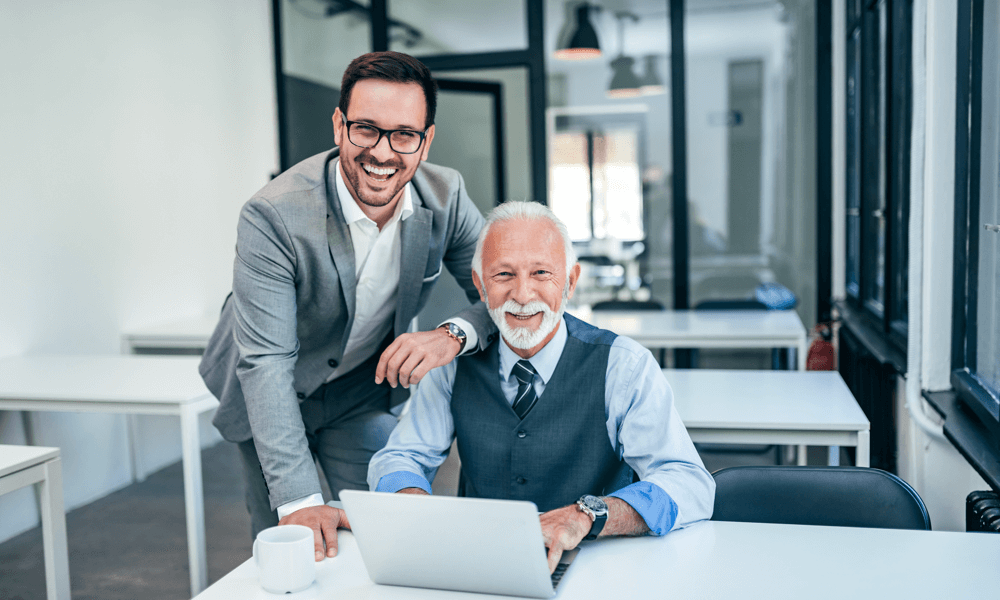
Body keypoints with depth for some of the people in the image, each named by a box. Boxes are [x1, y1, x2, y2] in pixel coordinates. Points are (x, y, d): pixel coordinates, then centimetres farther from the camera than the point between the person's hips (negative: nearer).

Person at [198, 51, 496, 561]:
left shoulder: (446, 197, -18)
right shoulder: (273, 217, -31)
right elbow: (265, 361, -33)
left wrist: (454, 334, -35)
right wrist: (297, 499, -39)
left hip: (367, 390, 3)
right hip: (272, 398, -2)